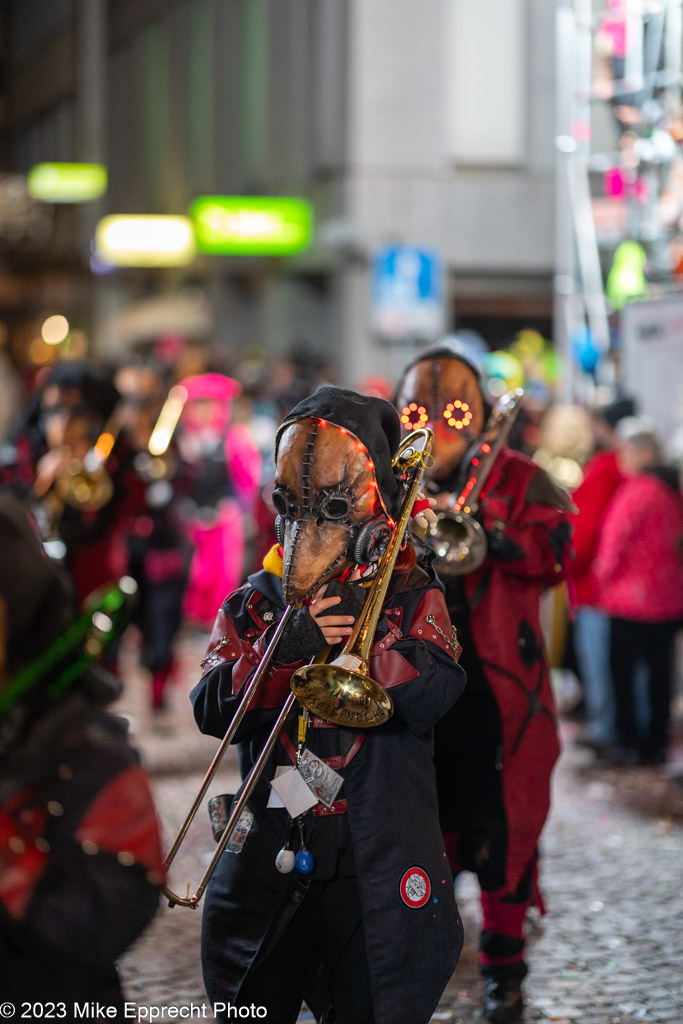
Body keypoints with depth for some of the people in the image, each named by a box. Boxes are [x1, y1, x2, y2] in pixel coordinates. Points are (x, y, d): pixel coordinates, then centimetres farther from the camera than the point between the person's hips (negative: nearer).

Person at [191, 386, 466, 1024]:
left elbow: (432, 698, -13)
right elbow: (211, 710, -7)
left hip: (380, 864, -2)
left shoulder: (410, 596, 3)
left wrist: (367, 630, -23)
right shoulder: (253, 606, 8)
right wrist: (285, 648, -21)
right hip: (270, 850, 2)